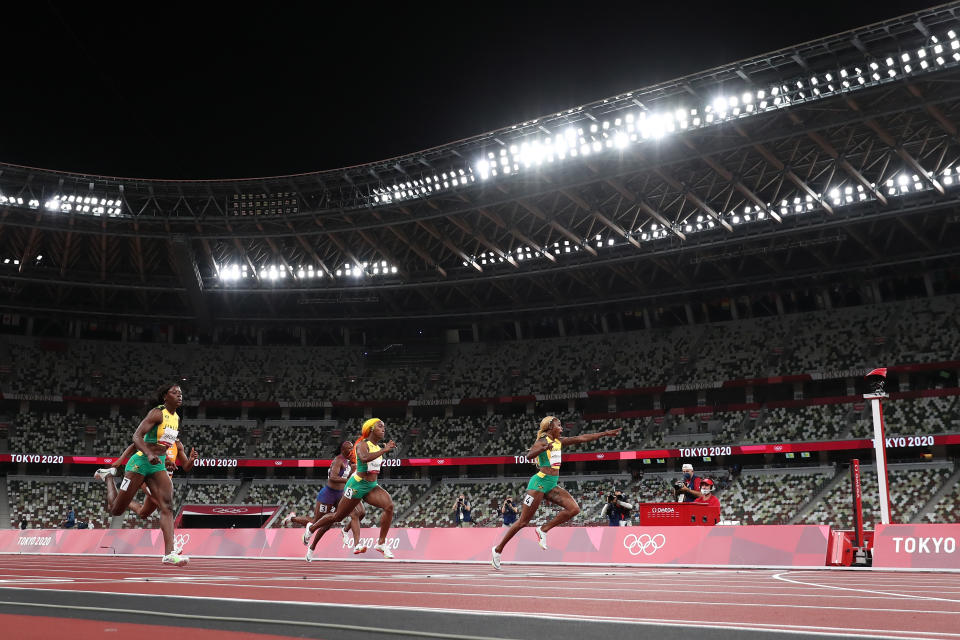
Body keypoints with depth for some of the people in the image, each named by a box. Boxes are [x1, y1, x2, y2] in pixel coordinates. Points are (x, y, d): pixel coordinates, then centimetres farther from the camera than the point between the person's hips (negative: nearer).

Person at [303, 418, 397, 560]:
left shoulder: (378, 447, 13)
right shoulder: (362, 444, -12)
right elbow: (364, 458, -37)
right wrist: (383, 450, -33)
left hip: (372, 486, 7)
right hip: (357, 485, -6)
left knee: (389, 505, -20)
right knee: (337, 517, 4)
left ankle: (381, 543, -15)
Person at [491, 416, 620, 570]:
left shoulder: (559, 442, 13)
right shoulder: (542, 441, -9)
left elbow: (582, 438, 13)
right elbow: (529, 456, -27)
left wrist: (606, 433, 12)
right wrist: (544, 448, -43)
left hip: (552, 485, 8)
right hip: (539, 483, -8)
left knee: (574, 508, -10)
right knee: (523, 522, -5)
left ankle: (543, 530, 1)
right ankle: (498, 549, 9)